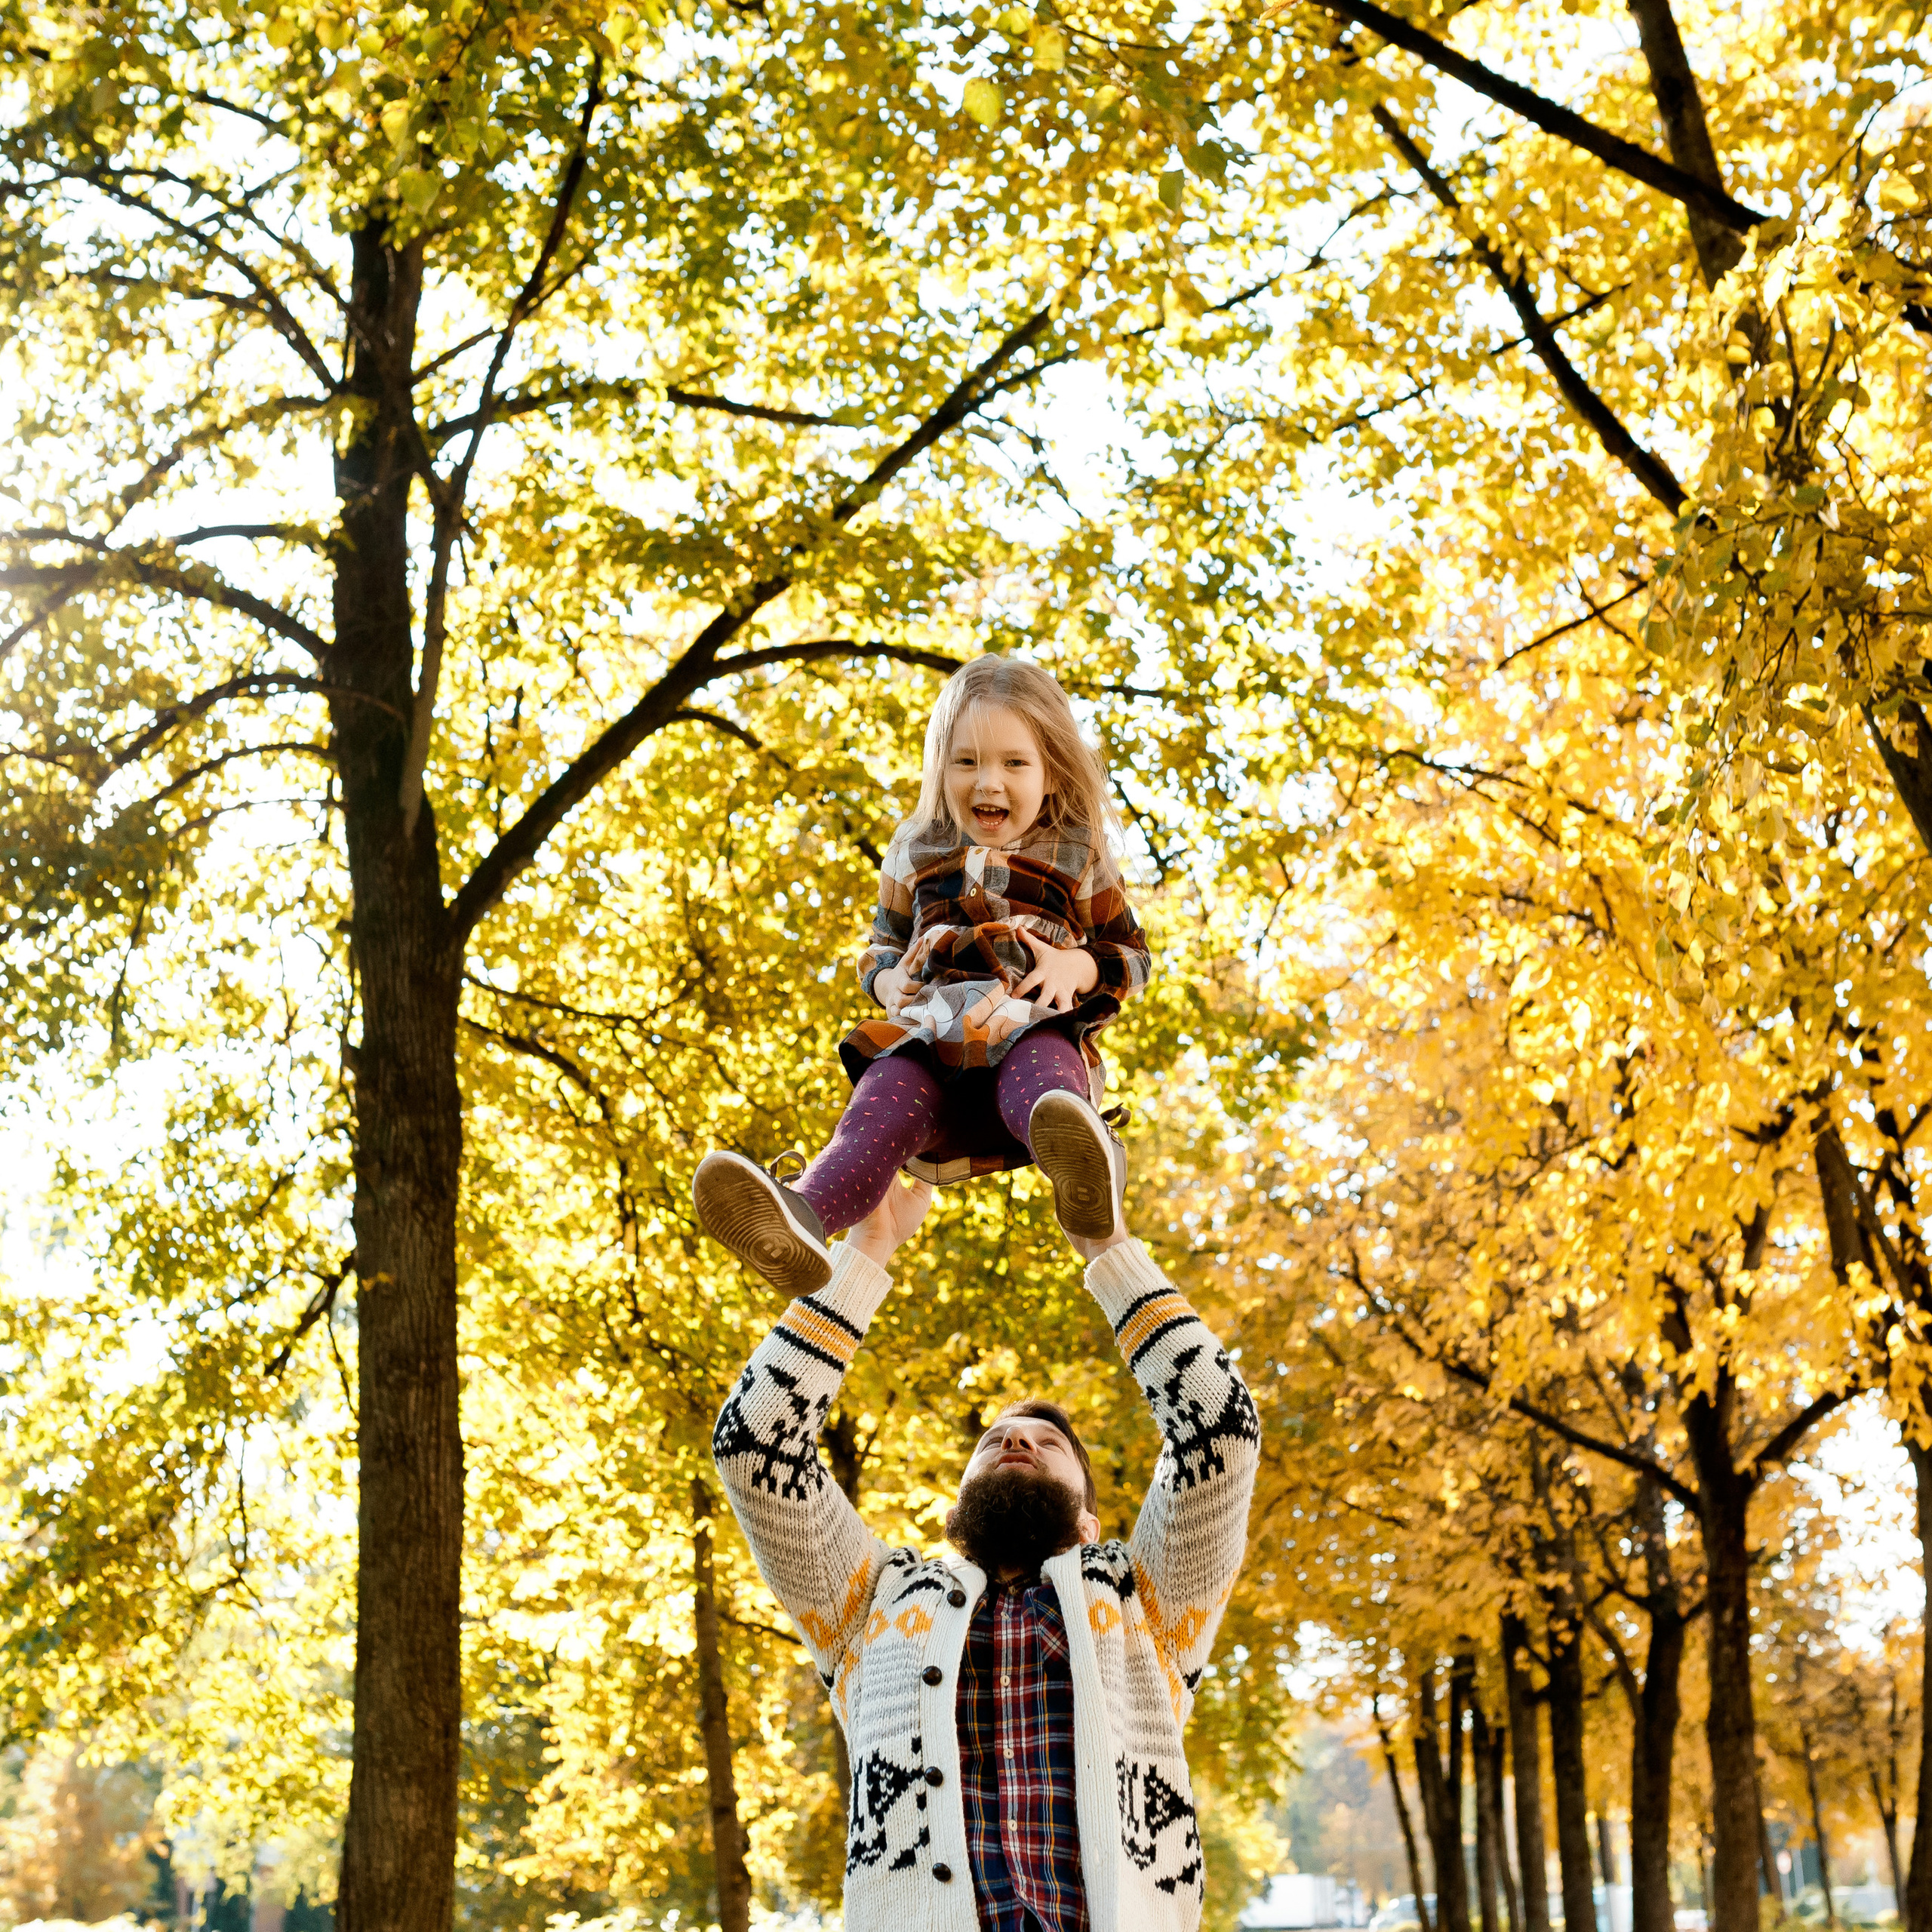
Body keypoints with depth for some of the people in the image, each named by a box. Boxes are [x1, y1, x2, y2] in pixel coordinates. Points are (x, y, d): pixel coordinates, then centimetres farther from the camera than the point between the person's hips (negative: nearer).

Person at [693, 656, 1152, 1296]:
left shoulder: (1079, 857, 17)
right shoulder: (919, 852, 23)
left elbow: (1132, 954, 22)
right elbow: (882, 945, 32)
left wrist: (1082, 966, -3)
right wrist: (891, 980, 5)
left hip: (1036, 1032, -2)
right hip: (933, 1038, 2)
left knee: (1038, 1065, -42)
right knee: (889, 1095, -36)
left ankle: (1077, 1154, -80)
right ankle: (805, 1212, -67)